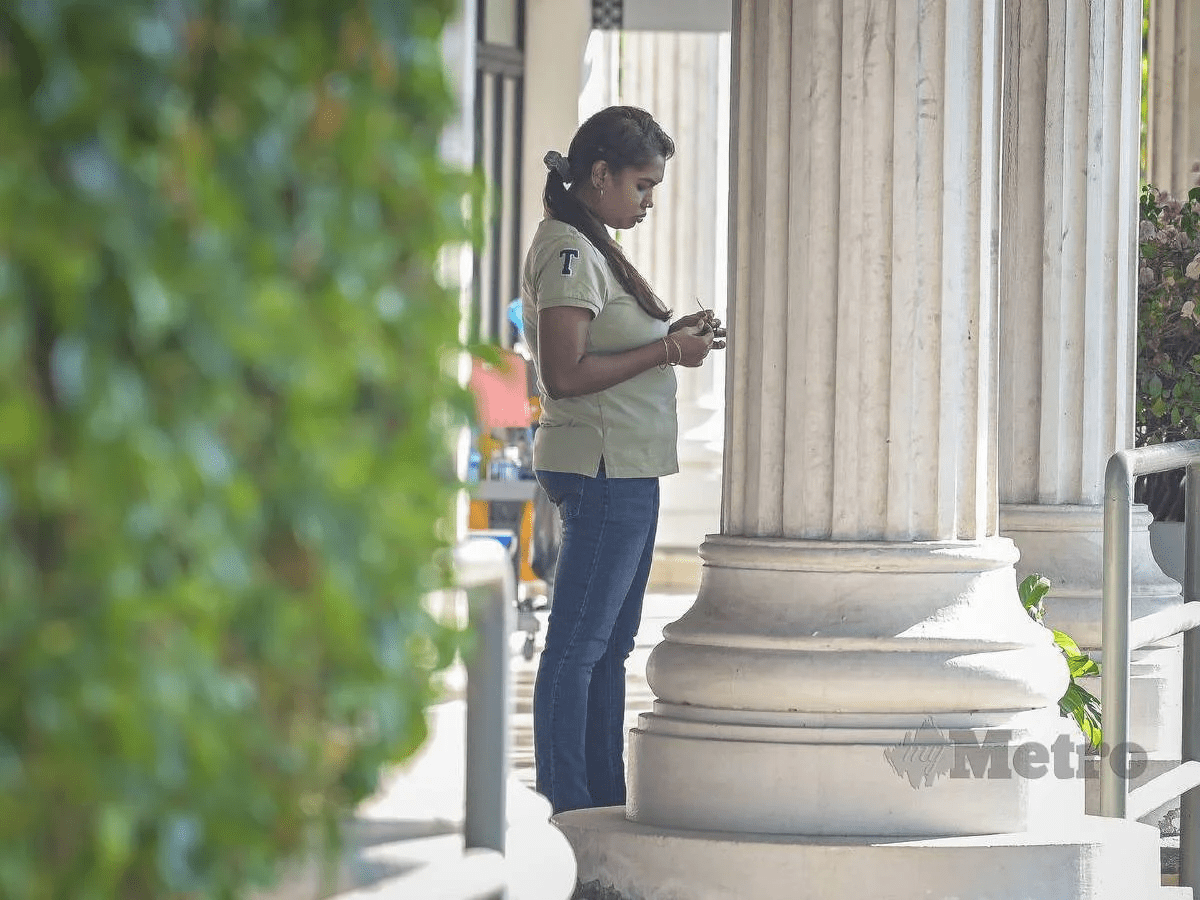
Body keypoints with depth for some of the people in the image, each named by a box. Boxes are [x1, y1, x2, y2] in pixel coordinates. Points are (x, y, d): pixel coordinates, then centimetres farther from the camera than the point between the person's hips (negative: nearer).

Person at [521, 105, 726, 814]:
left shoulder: (593, 247, 17)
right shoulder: (568, 252, -14)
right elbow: (565, 374, -22)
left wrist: (674, 334, 9)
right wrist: (666, 350, -16)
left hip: (627, 469, 11)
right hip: (602, 464, -11)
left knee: (612, 643, 13)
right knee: (578, 644, -7)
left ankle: (605, 800, 18)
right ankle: (565, 807, -4)